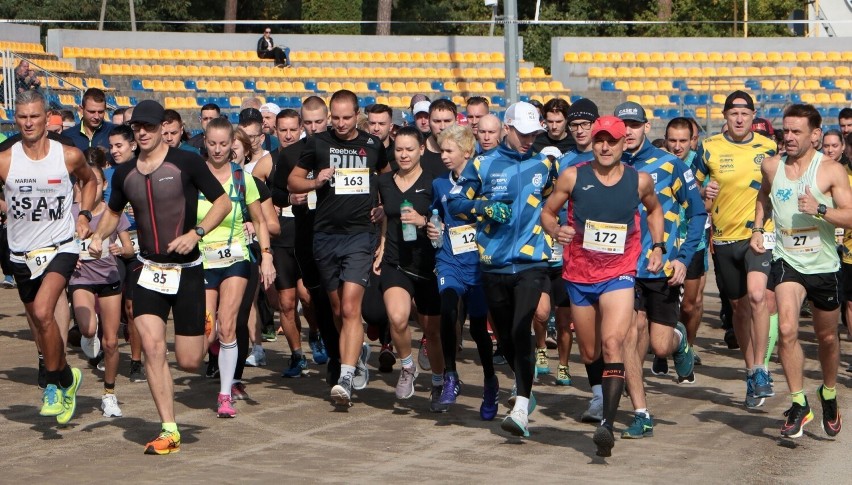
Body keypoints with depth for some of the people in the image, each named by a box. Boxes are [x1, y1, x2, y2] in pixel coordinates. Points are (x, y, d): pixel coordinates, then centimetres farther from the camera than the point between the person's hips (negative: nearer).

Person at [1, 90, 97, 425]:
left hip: (61, 247, -3)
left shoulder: (69, 156, -6)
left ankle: (54, 383, -9)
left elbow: (89, 180, 16)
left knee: (43, 312, -25)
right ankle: (66, 378, 36)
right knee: (39, 322, 14)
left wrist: (84, 215, 4)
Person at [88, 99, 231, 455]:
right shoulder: (124, 174, 5)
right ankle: (169, 431, -6)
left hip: (187, 270, -3)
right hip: (149, 270, 3)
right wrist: (98, 236, 3)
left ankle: (208, 327, 36)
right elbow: (113, 211, 22)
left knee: (189, 361, -1)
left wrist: (196, 233, -19)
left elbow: (223, 202, -6)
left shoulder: (186, 162, -9)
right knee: (152, 347, -14)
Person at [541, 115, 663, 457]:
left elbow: (654, 209, 20)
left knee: (612, 342, -23)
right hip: (579, 275, 2)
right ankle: (600, 398, 47)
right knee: (590, 352, 15)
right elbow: (547, 212, 5)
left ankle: (607, 424, -28)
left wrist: (658, 246, 8)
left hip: (619, 274, -2)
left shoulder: (640, 181, -1)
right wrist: (555, 230, -17)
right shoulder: (573, 177, -4)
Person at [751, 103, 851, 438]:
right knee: (786, 329, -21)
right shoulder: (771, 166, 2)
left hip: (824, 265, -1)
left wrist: (820, 210, -28)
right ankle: (799, 405, -12)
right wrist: (758, 228, 11)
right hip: (787, 260, 1)